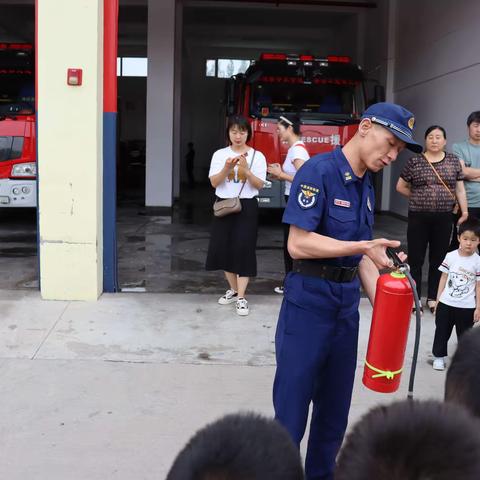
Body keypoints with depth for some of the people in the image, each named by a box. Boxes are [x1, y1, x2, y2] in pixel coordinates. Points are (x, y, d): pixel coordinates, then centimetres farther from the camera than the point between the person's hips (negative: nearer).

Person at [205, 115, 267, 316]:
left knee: (243, 249, -6)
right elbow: (214, 182, -3)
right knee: (224, 248, 6)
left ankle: (241, 297, 0)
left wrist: (246, 170, -22)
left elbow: (259, 184, -7)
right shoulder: (220, 154, 4)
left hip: (247, 207, -2)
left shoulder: (257, 156, 0)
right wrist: (226, 168, -19)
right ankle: (233, 289, 25)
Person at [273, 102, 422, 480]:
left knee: (335, 408, 19)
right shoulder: (320, 170, -14)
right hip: (309, 301, -8)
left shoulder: (366, 185, 11)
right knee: (292, 410, 4)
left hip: (348, 303, 8)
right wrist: (363, 246, -25)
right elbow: (298, 244, -21)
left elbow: (361, 252, 14)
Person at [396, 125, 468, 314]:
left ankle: (433, 298, 21)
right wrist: (419, 197, 5)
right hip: (418, 217, -2)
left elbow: (460, 189, 7)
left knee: (438, 260, 9)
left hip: (444, 218, 2)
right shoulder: (415, 161, -1)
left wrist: (465, 211, 1)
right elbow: (401, 187, 6)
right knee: (415, 259, 4)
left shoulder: (454, 161, 5)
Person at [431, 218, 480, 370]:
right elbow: (444, 278, 3)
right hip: (446, 303, 1)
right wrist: (438, 300, 3)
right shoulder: (451, 256, -4)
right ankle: (439, 356, 27)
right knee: (442, 332, 11)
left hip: (467, 307, -1)